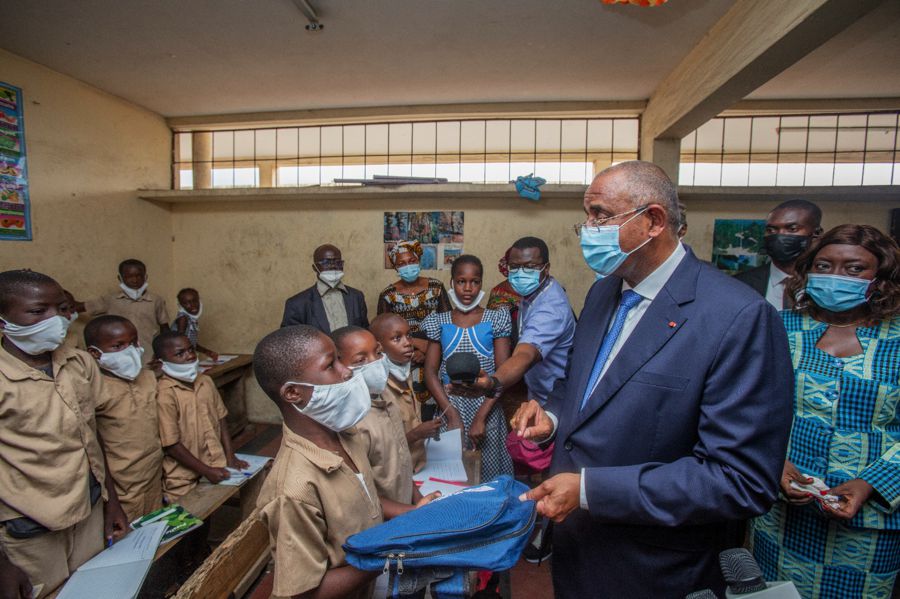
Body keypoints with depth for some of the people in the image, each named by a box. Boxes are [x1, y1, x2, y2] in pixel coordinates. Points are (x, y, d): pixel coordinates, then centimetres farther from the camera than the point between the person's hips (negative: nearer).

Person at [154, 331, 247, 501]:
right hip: (185, 481, -5)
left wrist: (230, 456, 1)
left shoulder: (205, 381, 2)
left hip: (217, 465, 5)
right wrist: (207, 471, -13)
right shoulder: (164, 394, -17)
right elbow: (171, 445, -15)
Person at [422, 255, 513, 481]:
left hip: (486, 408, -1)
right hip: (450, 406, 1)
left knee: (489, 474, 6)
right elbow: (430, 372, 0)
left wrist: (480, 417, -13)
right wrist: (451, 414, -11)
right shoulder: (439, 322, 4)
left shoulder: (496, 319, -1)